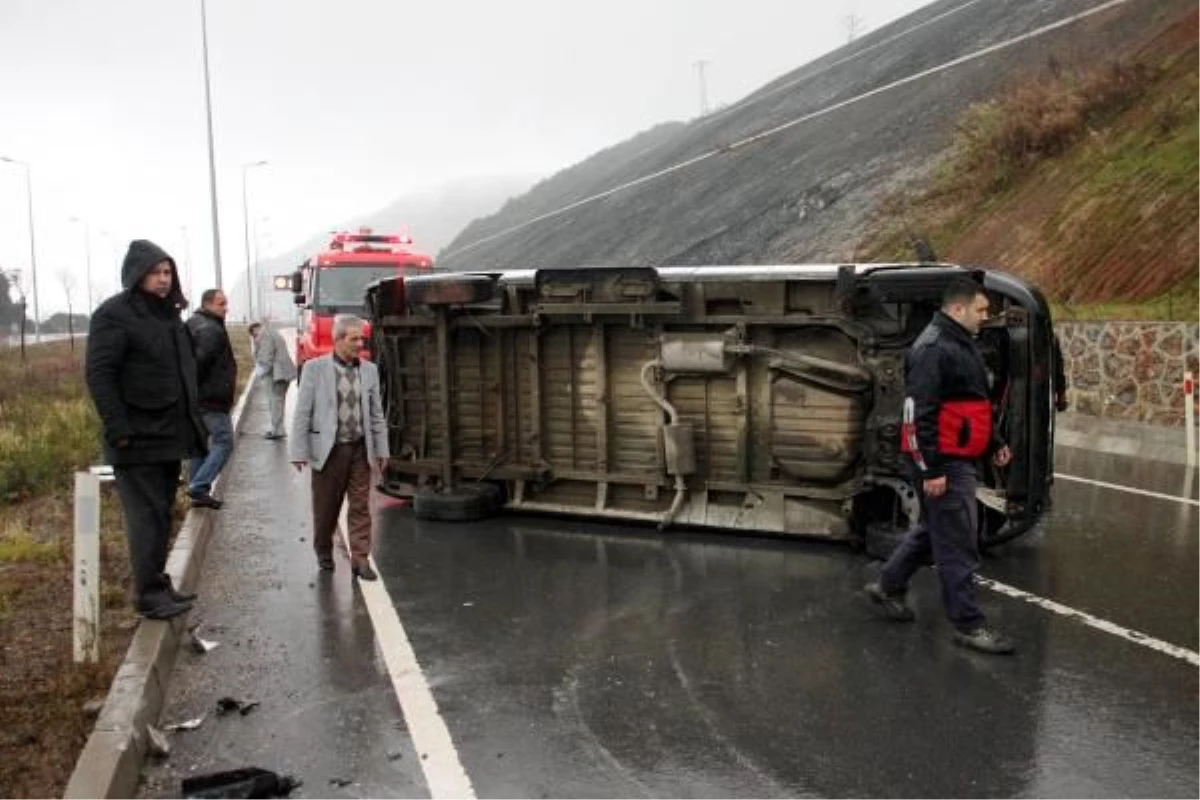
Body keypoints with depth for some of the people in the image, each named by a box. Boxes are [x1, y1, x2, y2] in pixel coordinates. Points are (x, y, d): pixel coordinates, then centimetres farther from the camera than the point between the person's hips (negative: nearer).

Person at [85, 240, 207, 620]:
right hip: (138, 439, -8)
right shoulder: (113, 315, -9)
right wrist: (118, 430, -21)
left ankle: (158, 584, 23)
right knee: (147, 517, -5)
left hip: (170, 434, 8)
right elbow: (99, 375, -15)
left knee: (161, 514, 13)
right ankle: (149, 595, 1)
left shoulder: (169, 314, 15)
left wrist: (194, 422, 17)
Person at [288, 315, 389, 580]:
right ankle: (323, 553, 31)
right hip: (328, 449, -2)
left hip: (360, 450, 2)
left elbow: (377, 414, 9)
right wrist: (299, 451, -7)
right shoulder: (315, 368, -4)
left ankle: (360, 558, 9)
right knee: (325, 506, 10)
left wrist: (381, 450, 8)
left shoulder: (369, 370, 6)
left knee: (360, 507, 2)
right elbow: (302, 413, -3)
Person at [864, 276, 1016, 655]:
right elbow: (919, 413, -23)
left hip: (960, 459, 11)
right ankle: (968, 624, 5)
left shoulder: (962, 345, 16)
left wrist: (994, 443, 22)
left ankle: (888, 586, 34)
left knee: (934, 528, 20)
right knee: (958, 542, -4)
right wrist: (931, 470, -24)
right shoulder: (933, 349, -18)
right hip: (945, 464, -11)